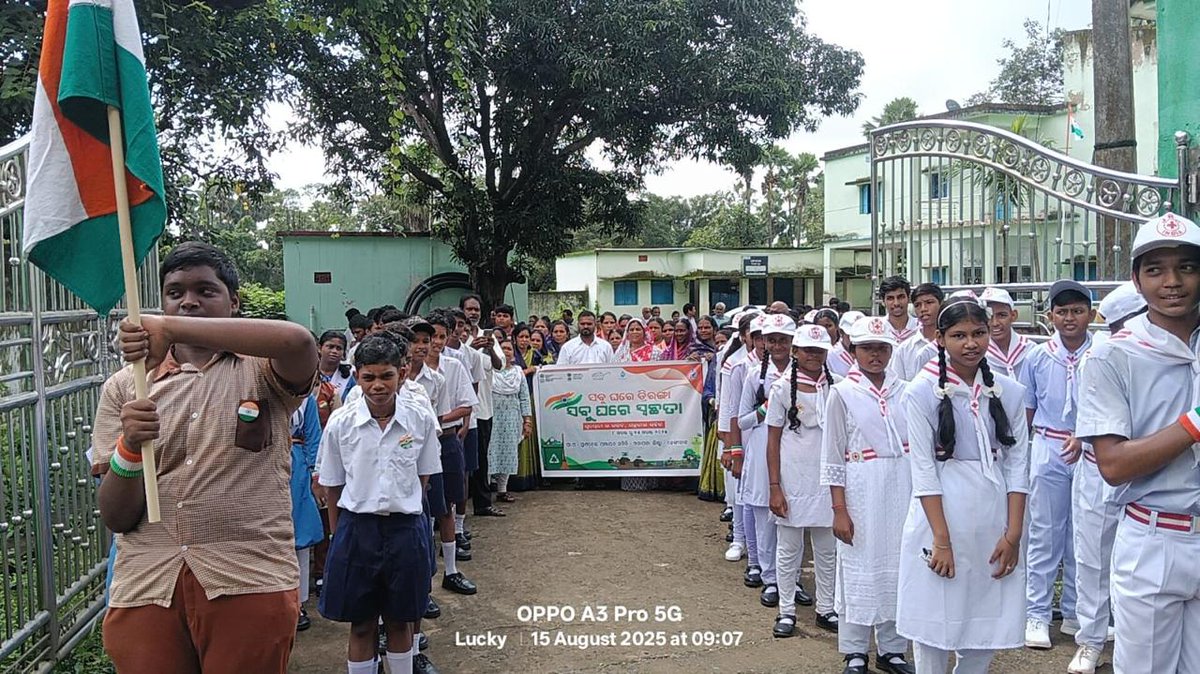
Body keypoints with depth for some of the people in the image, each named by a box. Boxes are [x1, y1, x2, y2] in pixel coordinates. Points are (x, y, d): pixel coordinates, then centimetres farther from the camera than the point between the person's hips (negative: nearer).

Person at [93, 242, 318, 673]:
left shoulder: (260, 370, 3)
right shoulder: (125, 386, 9)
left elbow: (299, 343, -24)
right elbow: (116, 518, 5)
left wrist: (171, 328, -24)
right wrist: (130, 447, -16)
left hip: (251, 583, -2)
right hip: (145, 588, 2)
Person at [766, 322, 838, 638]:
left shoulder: (834, 387, 4)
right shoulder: (782, 388, -3)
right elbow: (773, 441, -3)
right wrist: (775, 488, -7)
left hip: (827, 479, 3)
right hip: (793, 479, -2)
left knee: (828, 548, 10)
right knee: (789, 548, 6)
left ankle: (826, 609, 23)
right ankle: (786, 611, 16)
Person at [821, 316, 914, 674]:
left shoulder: (904, 390, 6)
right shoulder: (842, 393, -3)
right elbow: (833, 457, -4)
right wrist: (839, 509, -8)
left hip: (903, 490, 3)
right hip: (862, 492, -3)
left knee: (899, 569, 9)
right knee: (860, 569, 4)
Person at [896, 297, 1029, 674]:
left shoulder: (1010, 393, 4)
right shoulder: (923, 392, -6)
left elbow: (1017, 466, 3)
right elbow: (923, 469, -9)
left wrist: (1013, 534, -3)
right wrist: (942, 539, -13)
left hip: (994, 522, 3)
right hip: (940, 517, -3)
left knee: (988, 626, 9)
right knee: (935, 621, 4)